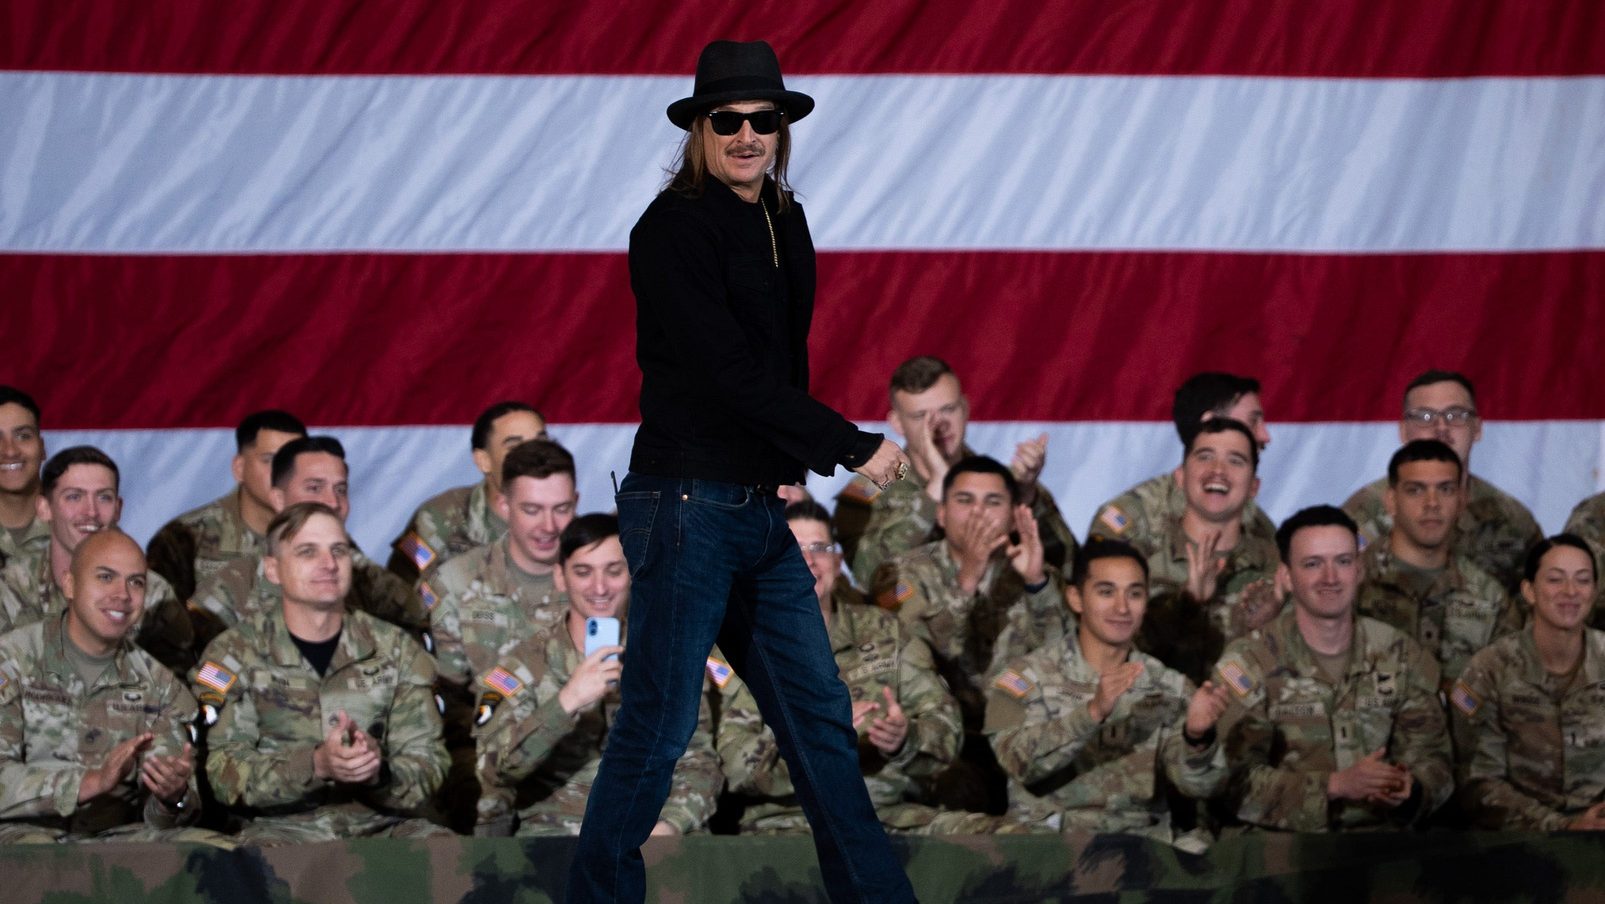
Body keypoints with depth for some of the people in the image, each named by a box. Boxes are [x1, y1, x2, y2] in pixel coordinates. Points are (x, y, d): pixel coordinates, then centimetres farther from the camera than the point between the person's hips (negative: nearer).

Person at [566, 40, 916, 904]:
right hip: (688, 502, -8)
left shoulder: (784, 224, 13)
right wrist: (852, 446, -13)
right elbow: (729, 373, -16)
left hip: (763, 510, 8)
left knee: (820, 717, 9)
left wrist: (797, 463, 7)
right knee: (657, 727, -4)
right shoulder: (673, 227, -11)